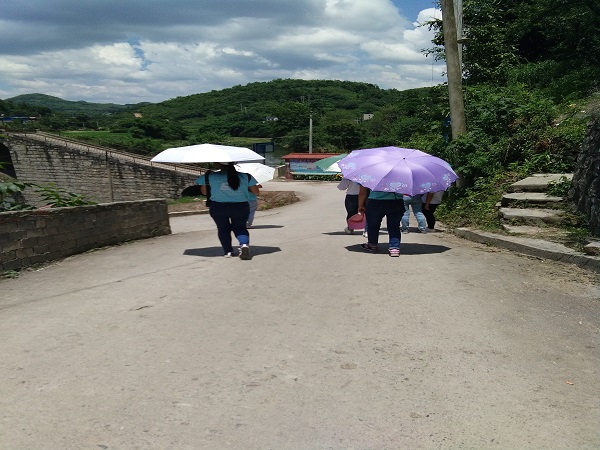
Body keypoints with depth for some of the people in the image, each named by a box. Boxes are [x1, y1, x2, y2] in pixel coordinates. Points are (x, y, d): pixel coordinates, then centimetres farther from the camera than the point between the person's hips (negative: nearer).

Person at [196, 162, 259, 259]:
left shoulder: (209, 177, -4)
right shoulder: (246, 176, 1)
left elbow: (204, 192, 8)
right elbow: (256, 192, 6)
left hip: (218, 207, -1)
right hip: (241, 207, 1)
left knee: (223, 228, 18)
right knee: (240, 227, 16)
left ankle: (228, 251, 12)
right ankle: (244, 244, -10)